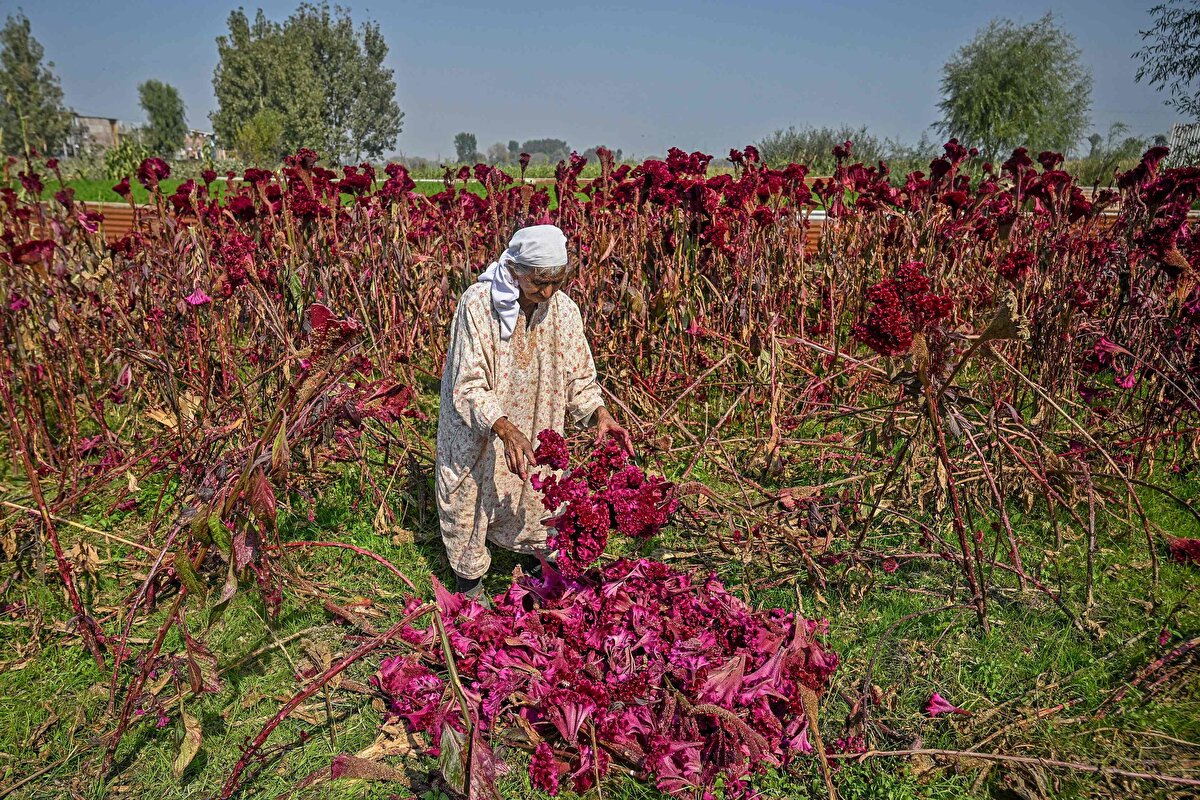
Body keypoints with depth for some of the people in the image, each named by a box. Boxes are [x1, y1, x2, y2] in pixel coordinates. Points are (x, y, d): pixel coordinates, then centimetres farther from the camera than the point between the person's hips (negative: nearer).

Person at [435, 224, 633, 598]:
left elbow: (579, 377, -4)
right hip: (477, 434, -3)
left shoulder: (564, 309, -12)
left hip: (535, 431, 3)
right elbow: (469, 385, -26)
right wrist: (505, 429, -41)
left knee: (535, 499, 17)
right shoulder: (477, 304, -25)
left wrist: (600, 413, -23)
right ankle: (469, 579, 37)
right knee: (469, 502, 13)